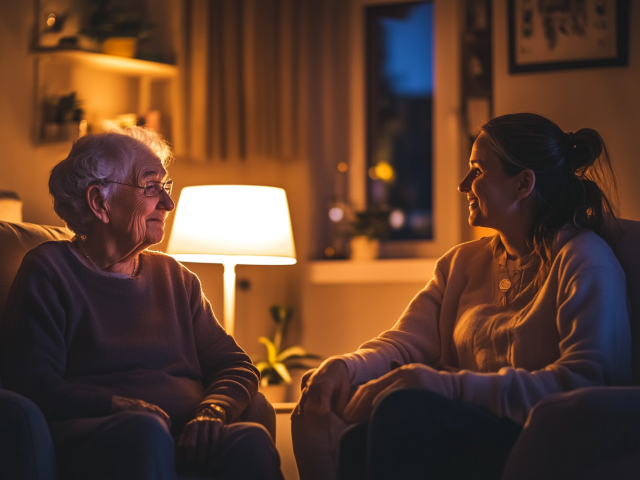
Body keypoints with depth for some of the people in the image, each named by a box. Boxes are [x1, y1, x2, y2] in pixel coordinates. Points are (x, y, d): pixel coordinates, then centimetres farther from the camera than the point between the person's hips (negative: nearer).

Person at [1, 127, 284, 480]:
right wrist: (124, 408, -17)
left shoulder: (174, 277, 26)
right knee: (145, 430, -40)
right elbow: (32, 384, -4)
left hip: (188, 438, 4)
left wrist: (213, 411, -5)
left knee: (252, 441, -31)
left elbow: (235, 365, 19)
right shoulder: (49, 271, 9)